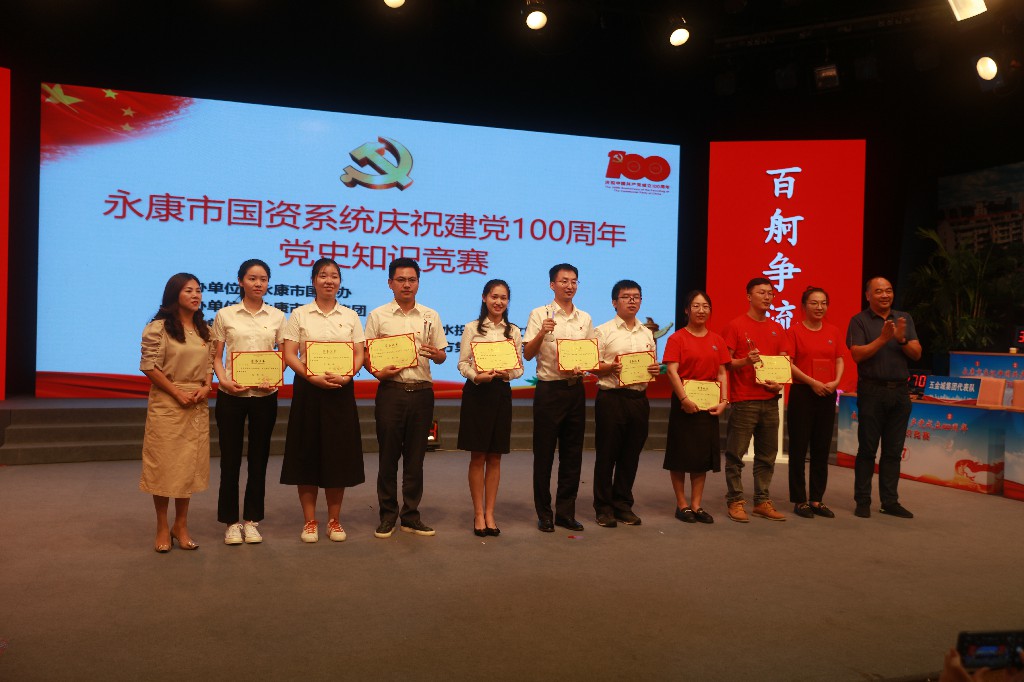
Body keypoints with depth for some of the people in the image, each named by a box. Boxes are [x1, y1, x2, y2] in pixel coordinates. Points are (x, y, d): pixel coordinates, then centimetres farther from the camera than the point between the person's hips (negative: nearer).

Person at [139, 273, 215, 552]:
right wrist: (178, 393, -15)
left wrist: (207, 386, -5)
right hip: (166, 403, -5)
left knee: (190, 465, 8)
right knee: (164, 464, 0)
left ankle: (181, 525, 19)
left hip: (197, 405, 5)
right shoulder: (158, 327, -6)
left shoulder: (204, 329, 13)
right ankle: (162, 528, 13)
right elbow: (149, 366, -10)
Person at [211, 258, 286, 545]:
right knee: (230, 459, 3)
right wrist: (224, 381, -13)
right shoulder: (225, 315, 3)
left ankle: (251, 521, 20)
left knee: (259, 458, 8)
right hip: (231, 395, -1)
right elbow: (216, 356, 4)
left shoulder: (277, 317, 6)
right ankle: (231, 522, 16)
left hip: (264, 395, 1)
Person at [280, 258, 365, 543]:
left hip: (341, 390, 2)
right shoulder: (299, 314, 4)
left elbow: (359, 354, 5)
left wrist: (346, 376, -13)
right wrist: (312, 377, -17)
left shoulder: (350, 316, 9)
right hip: (308, 389, -1)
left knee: (339, 453, 4)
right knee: (307, 452, 1)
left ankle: (334, 519, 15)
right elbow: (289, 355, -3)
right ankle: (309, 520, 12)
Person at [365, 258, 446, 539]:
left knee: (415, 457, 8)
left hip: (422, 391, 2)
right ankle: (387, 516, 15)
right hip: (391, 391, -2)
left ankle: (411, 516, 19)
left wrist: (435, 354, -11)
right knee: (388, 455, 2)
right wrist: (378, 371, -15)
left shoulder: (431, 316, 11)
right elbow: (365, 354, 4)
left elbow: (442, 356, 12)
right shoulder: (378, 315, 5)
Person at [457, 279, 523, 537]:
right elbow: (462, 363, -1)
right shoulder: (472, 328, 3)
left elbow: (520, 367, 8)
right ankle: (478, 514, 11)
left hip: (501, 392, 3)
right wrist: (477, 376, -20)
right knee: (477, 456, 2)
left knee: (495, 457, 7)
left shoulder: (513, 331, 10)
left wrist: (508, 374, -14)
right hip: (476, 392, -2)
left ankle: (489, 513, 15)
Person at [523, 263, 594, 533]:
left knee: (572, 454, 8)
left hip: (575, 389, 5)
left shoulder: (585, 319, 12)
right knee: (544, 453, 1)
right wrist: (542, 333, -25)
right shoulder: (540, 314, -1)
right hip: (549, 389, -4)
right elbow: (527, 354, -9)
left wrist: (582, 368, -4)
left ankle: (566, 512, 19)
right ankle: (544, 514, 12)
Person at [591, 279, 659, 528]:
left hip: (639, 398, 5)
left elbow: (653, 366, 19)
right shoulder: (603, 331, 1)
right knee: (607, 454, 1)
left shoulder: (647, 334, 17)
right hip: (611, 397, -5)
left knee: (631, 454, 9)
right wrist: (611, 368, -21)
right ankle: (604, 508, 11)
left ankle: (623, 505, 21)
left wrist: (655, 369, -3)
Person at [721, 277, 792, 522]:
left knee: (767, 454, 9)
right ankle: (735, 501, 7)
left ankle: (762, 501, 19)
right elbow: (725, 362, -5)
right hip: (743, 400, -5)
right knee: (736, 454, -1)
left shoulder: (778, 329, 13)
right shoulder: (735, 325, -3)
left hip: (770, 400, 5)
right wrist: (745, 361, -23)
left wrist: (780, 383, -3)